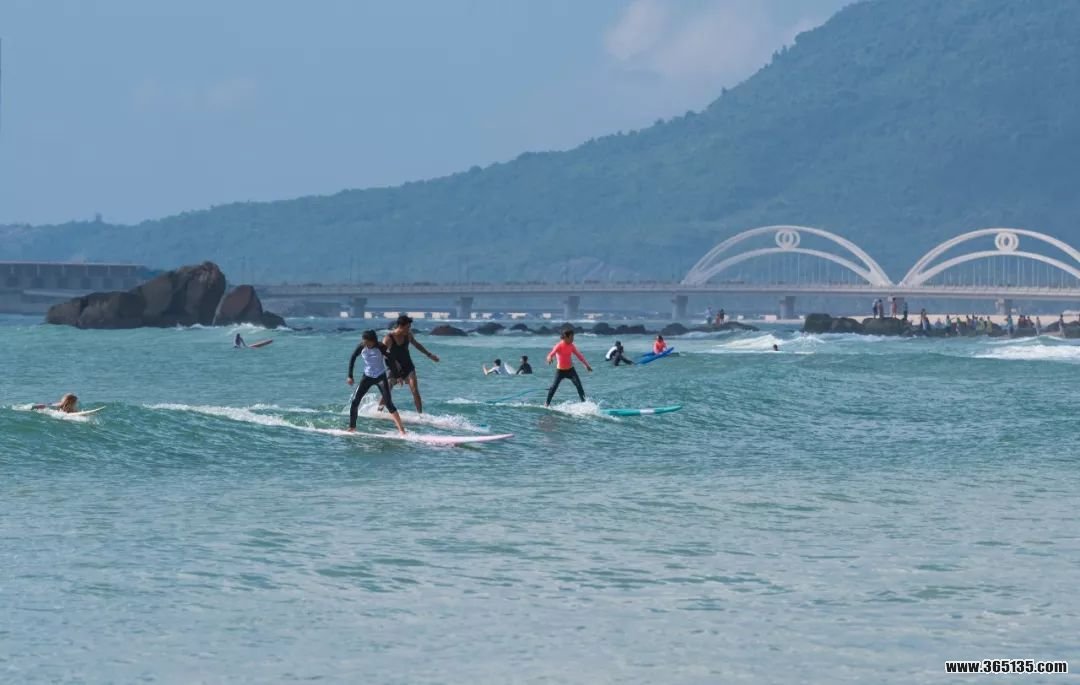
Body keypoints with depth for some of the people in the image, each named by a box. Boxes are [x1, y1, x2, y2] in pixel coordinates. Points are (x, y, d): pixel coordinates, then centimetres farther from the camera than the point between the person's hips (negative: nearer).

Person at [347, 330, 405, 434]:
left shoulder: (381, 348, -19)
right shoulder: (361, 347, -10)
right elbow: (352, 359, 3)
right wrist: (350, 376, 1)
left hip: (381, 377, -3)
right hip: (367, 377, 3)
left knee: (389, 404, -11)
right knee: (355, 401, -7)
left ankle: (401, 430, -12)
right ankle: (352, 427, 6)